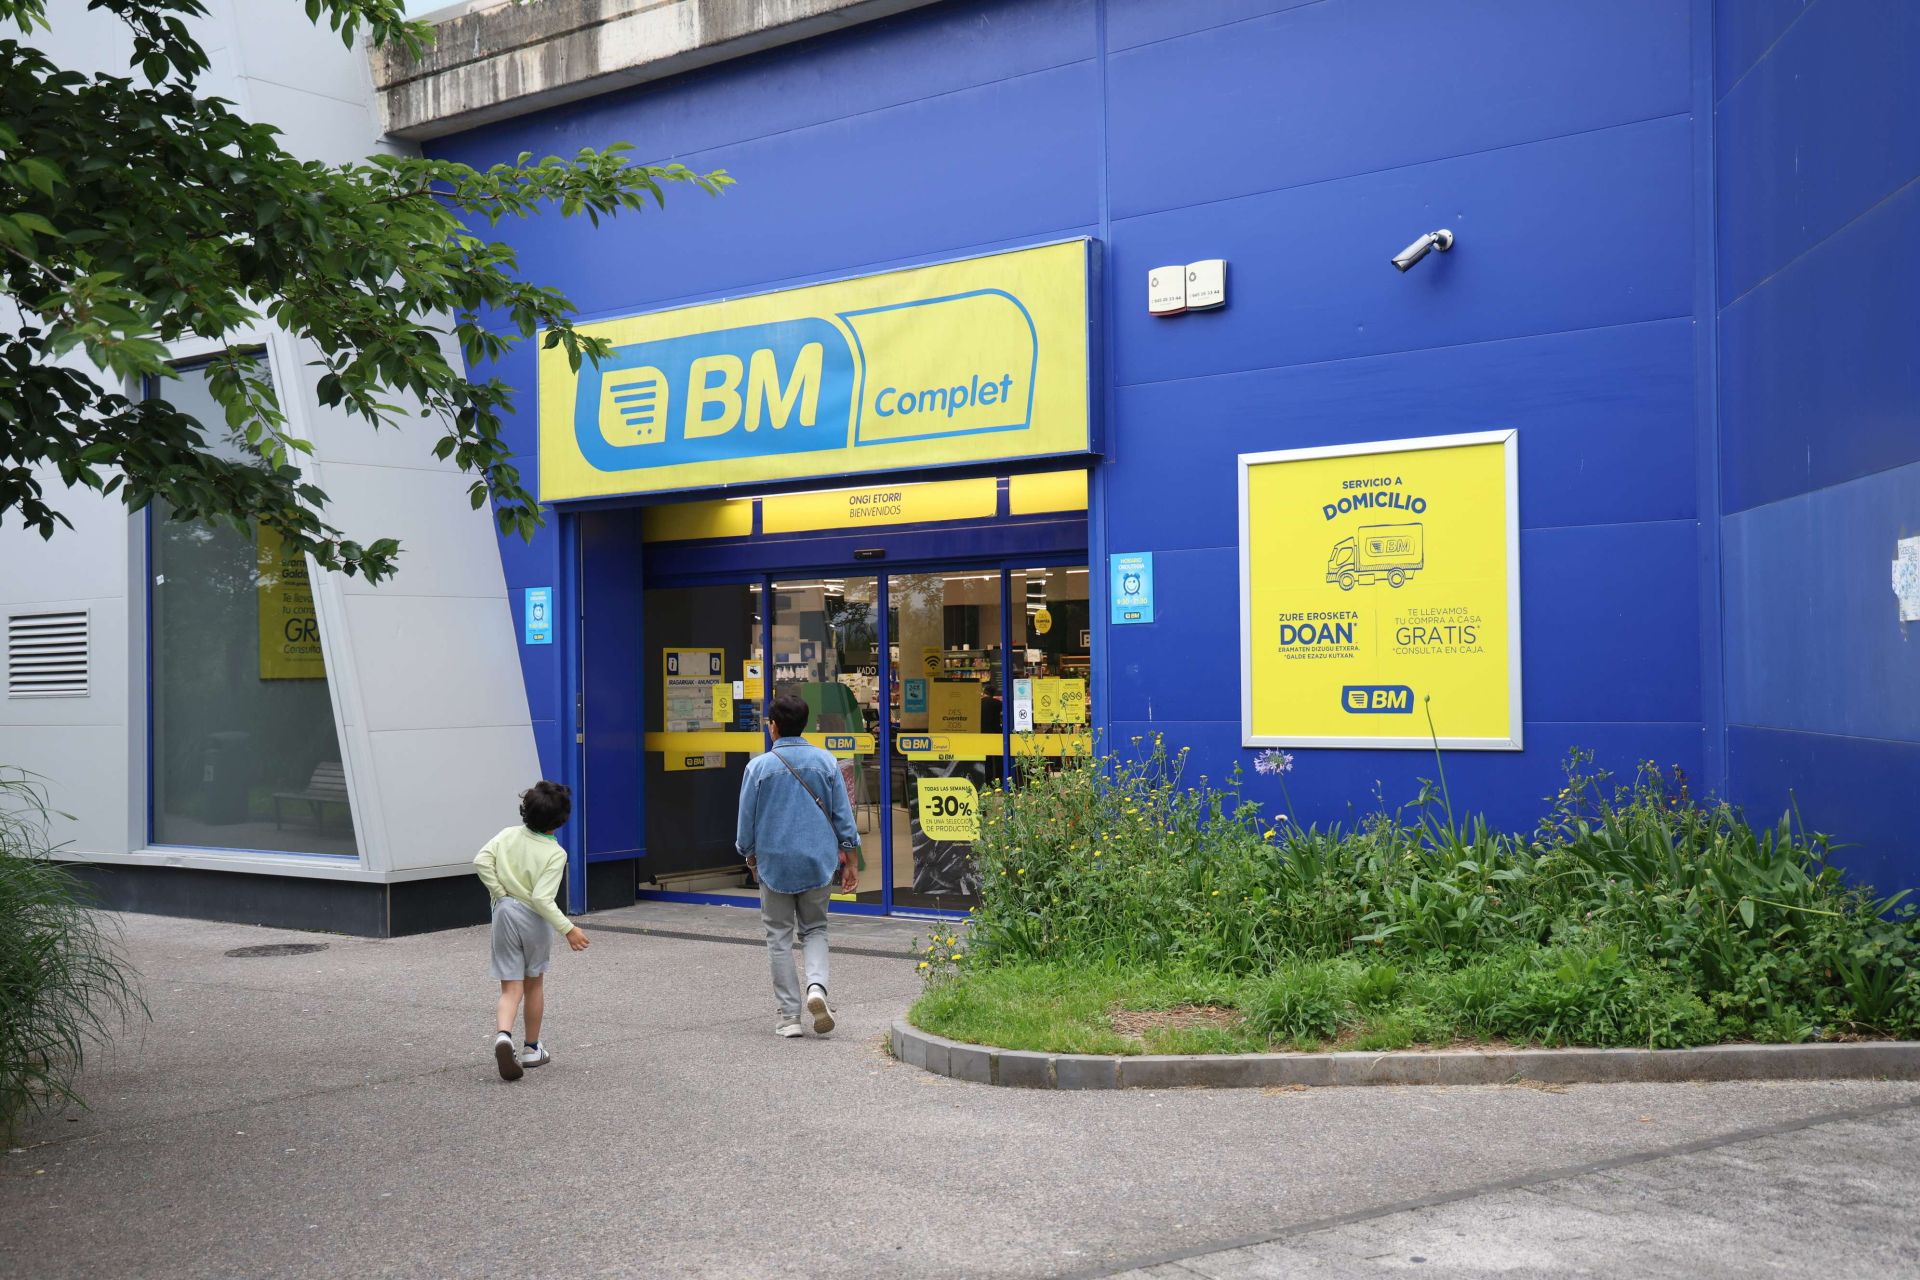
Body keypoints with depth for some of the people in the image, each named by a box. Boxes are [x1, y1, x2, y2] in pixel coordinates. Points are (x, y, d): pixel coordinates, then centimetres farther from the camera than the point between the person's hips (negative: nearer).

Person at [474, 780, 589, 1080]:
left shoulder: (508, 836, -2)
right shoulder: (556, 854, -15)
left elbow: (481, 861, -11)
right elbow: (542, 898, -22)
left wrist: (499, 893, -2)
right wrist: (567, 929, -18)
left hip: (504, 913, 2)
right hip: (534, 920, -2)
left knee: (511, 987, 5)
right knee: (534, 984, 17)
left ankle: (503, 1035, -23)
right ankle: (532, 1049, 27)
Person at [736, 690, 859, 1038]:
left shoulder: (759, 766, -8)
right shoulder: (825, 762, -1)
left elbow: (746, 820, 0)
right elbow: (843, 815, 2)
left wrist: (750, 856, 17)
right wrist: (850, 861, 10)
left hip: (774, 862, -2)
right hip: (818, 861, 2)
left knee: (779, 937, 9)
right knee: (815, 930, 16)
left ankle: (789, 1015, 9)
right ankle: (816, 985, -10)